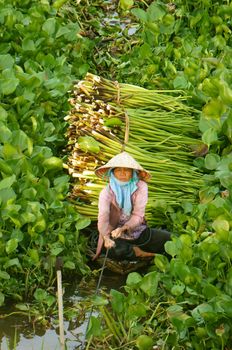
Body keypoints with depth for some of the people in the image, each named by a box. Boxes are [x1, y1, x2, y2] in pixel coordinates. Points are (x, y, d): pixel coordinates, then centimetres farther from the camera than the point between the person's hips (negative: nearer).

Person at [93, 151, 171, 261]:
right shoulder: (107, 192, -10)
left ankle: (131, 250, -6)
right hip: (116, 235, -1)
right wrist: (106, 238, -43)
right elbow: (103, 218, -24)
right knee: (113, 250, -35)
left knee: (169, 238, -17)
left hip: (138, 231, 1)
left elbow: (138, 215, -14)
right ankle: (142, 253, -6)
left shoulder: (141, 187, -9)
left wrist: (123, 228, -33)